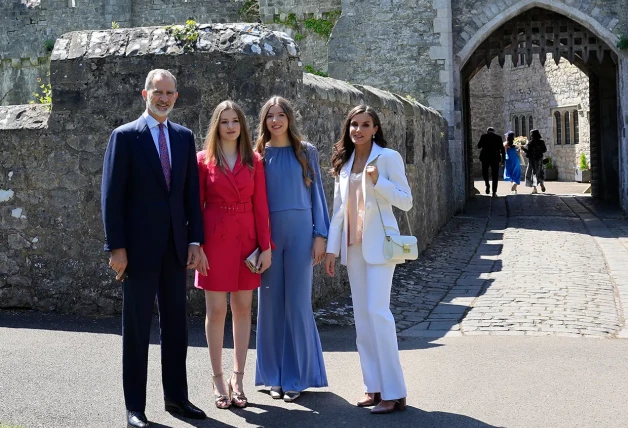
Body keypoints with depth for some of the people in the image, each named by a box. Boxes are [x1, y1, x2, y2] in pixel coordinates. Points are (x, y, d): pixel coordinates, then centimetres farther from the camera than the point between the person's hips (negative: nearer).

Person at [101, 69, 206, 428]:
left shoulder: (185, 137, 9)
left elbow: (192, 193, 9)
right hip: (140, 247, -4)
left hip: (176, 247, 4)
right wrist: (116, 247, -12)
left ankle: (177, 397, 22)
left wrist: (195, 240, 2)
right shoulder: (125, 136, -4)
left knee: (176, 324, 11)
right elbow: (112, 196, -7)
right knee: (137, 328, 4)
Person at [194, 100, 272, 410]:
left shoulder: (254, 161, 6)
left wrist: (266, 247, -1)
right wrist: (197, 247, -8)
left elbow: (260, 206, 4)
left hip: (246, 239, 2)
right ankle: (218, 380, 11)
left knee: (243, 308, 5)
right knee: (216, 310, 1)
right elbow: (196, 206, -1)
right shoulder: (203, 160, 0)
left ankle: (237, 379, 14)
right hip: (215, 240, -2)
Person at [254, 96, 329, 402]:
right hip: (267, 233, 1)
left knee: (297, 303, 0)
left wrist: (320, 235, -2)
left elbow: (316, 193, 5)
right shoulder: (259, 154, 8)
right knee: (271, 302, 4)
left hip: (300, 231, -1)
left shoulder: (306, 152, 6)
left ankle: (296, 377, 9)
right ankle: (274, 376, 14)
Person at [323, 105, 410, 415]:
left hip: (378, 243, -6)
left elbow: (406, 201, -7)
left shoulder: (388, 157, -4)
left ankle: (393, 392, -8)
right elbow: (339, 208, 13)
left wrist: (377, 181, -19)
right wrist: (332, 248, 8)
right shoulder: (344, 162, 12)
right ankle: (373, 386, 13)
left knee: (377, 311, -13)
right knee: (362, 315, 6)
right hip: (353, 245, 6)